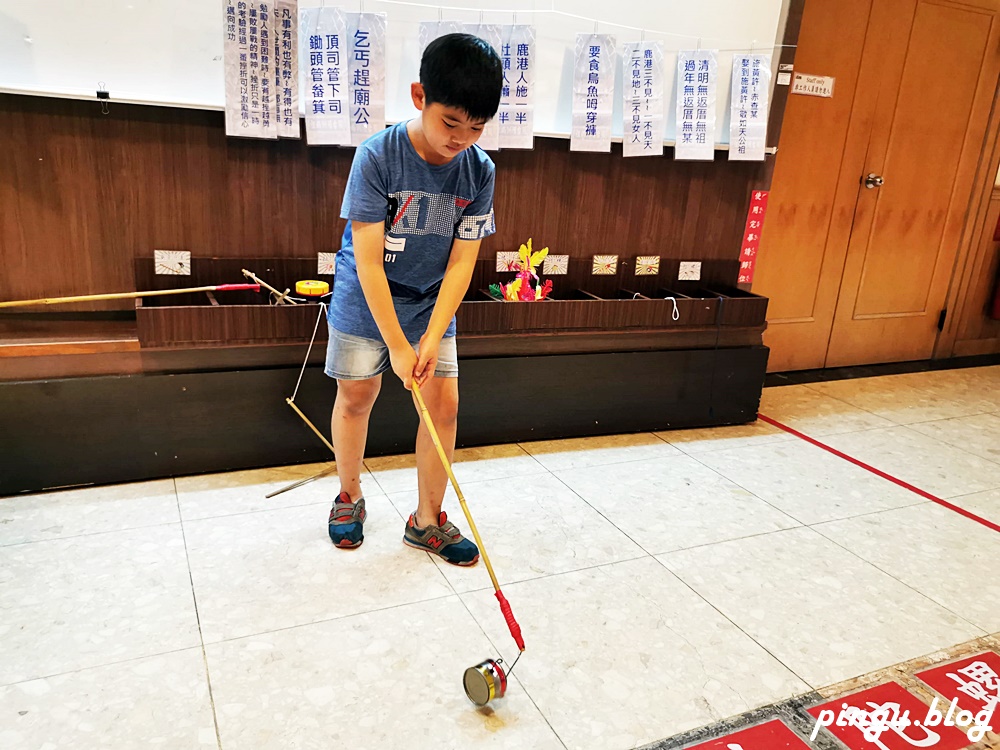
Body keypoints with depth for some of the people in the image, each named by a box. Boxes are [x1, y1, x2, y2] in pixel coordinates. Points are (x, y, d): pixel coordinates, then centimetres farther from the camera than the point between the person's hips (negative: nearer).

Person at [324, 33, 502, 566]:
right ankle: (350, 497, 33)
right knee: (356, 398, 8)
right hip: (364, 302, -2)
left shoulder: (479, 171, -12)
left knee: (444, 404, -1)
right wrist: (397, 345, -24)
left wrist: (432, 336, -21)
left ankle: (427, 521, 15)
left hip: (432, 306, 3)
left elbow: (461, 263, -11)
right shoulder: (377, 156, -22)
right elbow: (368, 262, -22)